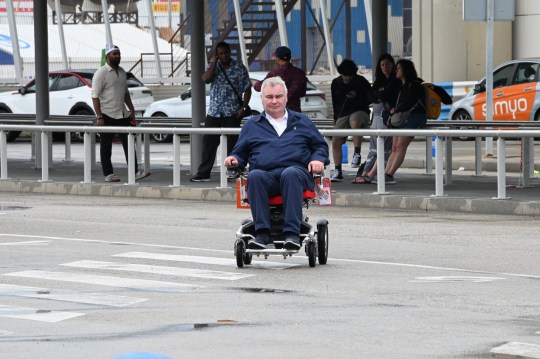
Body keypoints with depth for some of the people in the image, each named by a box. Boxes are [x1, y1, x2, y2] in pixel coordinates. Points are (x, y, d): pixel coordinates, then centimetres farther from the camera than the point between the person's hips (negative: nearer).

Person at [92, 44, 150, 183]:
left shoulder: (122, 72, 13)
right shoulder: (101, 73, -10)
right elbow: (95, 96, -14)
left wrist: (131, 110, 17)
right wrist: (99, 117, -20)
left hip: (122, 114, 7)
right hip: (107, 116, -7)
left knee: (128, 144, 4)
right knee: (106, 146, 1)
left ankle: (135, 172, 4)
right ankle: (108, 174, 5)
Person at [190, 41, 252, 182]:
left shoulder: (240, 68, -1)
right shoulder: (213, 66, 9)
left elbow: (247, 90, -1)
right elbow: (206, 79, -9)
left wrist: (243, 107, -11)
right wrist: (214, 62, -8)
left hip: (232, 113, -3)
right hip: (214, 112, 3)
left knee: (231, 144, 1)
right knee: (208, 143, 2)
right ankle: (203, 173, 5)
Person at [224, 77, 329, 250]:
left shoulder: (301, 121, 28)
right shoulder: (252, 125, 29)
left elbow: (321, 146, 26)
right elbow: (240, 153, 28)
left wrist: (318, 159, 4)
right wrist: (234, 160, 4)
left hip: (296, 171, -1)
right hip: (265, 174, 1)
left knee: (290, 174, -40)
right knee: (254, 176, -37)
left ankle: (292, 233, -47)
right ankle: (262, 233, -41)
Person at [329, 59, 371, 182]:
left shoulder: (361, 81, -2)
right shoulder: (336, 83, 9)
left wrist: (357, 96, -15)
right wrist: (336, 119, 17)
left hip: (360, 111, -5)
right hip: (343, 114, 5)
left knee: (355, 123, -41)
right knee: (336, 142, -6)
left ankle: (357, 154, -35)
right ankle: (338, 172, 1)